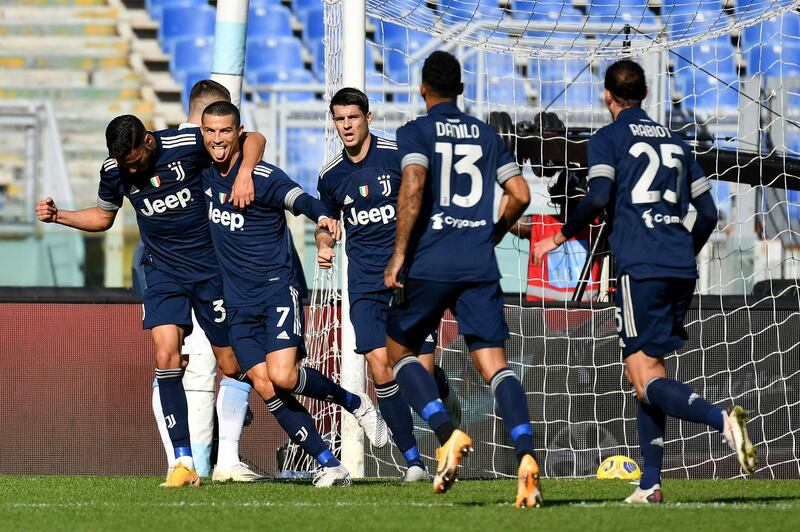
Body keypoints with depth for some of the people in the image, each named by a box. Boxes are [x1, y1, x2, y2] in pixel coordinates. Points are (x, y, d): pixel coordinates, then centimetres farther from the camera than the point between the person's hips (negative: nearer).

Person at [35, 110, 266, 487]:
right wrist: (58, 215, 1)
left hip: (210, 267, -2)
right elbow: (103, 216, 16)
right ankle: (184, 462, -18)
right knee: (166, 357, -18)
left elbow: (254, 139, -4)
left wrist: (245, 173, -23)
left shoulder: (188, 145, -15)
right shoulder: (113, 171, -4)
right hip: (163, 270, 2)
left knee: (233, 366, 1)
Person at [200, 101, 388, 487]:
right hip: (238, 303, 6)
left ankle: (355, 403, 6)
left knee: (282, 377, -21)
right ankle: (329, 466, -3)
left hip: (277, 290, -6)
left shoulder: (263, 176, -13)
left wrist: (321, 215, -51)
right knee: (264, 387, -7)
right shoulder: (205, 174, 6)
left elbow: (298, 198, -31)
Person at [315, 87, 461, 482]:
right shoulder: (331, 175, 6)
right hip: (365, 283, 3)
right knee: (381, 369, -10)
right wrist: (323, 246, 3)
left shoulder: (398, 156, -7)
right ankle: (413, 461, -3)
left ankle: (444, 393, 32)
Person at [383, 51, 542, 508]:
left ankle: (448, 434, -9)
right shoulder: (486, 135, 14)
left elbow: (414, 185, -16)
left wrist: (399, 254, -13)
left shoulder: (416, 132, 2)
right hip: (480, 265, 3)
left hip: (430, 263, -3)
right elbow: (520, 194, 9)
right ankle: (526, 455, -21)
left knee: (400, 350, 13)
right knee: (494, 362, 0)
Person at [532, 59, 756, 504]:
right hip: (681, 270, 6)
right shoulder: (675, 142, 20)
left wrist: (559, 238, 2)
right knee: (643, 372, 15)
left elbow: (598, 198, -12)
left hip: (639, 267, -6)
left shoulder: (608, 138, 3)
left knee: (646, 380, -9)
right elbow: (708, 213, 18)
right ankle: (650, 484, 8)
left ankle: (721, 419, -36)